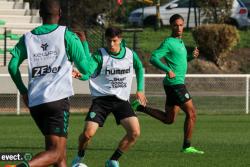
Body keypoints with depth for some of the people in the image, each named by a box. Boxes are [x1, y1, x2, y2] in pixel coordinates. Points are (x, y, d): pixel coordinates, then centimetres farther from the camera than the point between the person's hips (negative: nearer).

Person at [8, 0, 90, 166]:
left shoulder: (27, 38, 13)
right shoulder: (67, 36, 1)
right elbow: (85, 68, 3)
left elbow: (13, 66, 7)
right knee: (56, 152, -10)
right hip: (58, 99, -5)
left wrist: (24, 91, 21)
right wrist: (84, 43, 20)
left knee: (60, 152, 17)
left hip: (35, 102, 5)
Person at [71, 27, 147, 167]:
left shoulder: (130, 54, 2)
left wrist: (140, 90, 20)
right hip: (102, 98, -3)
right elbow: (87, 73, -22)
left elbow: (139, 68, 23)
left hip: (122, 100, 3)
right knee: (88, 133, -17)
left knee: (135, 133, -14)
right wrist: (80, 75, -46)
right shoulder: (99, 55, -10)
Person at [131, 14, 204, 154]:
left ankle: (139, 107, 18)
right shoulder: (169, 43, -10)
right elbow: (154, 58, -17)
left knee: (168, 119, 14)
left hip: (177, 83, 9)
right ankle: (187, 146, -2)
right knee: (191, 113, -7)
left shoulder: (181, 42, 17)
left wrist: (192, 56, 10)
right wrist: (168, 70, -29)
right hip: (175, 83, -9)